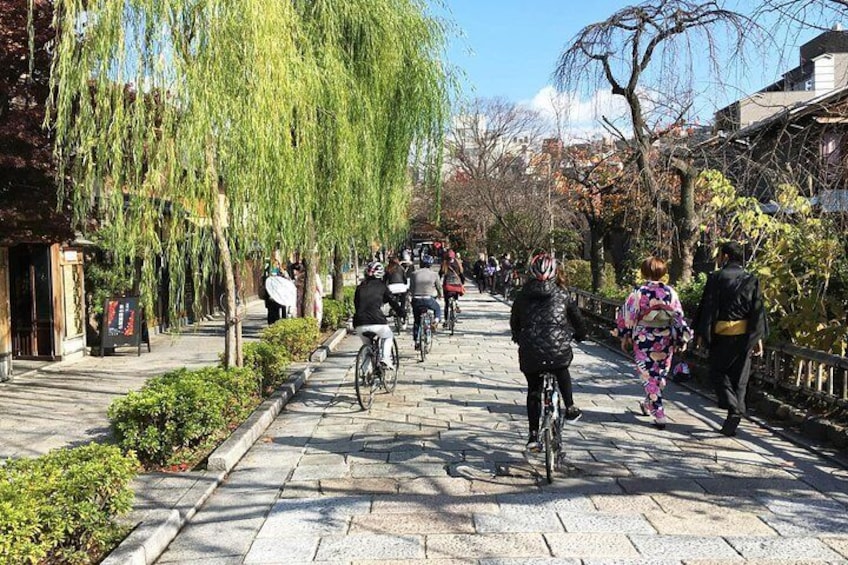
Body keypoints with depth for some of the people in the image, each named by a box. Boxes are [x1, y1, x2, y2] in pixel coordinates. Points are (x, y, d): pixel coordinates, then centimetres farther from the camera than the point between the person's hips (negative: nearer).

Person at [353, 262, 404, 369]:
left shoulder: (360, 287, 17)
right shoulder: (381, 285, 7)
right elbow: (392, 300, 10)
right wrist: (401, 313, 23)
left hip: (360, 324, 3)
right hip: (377, 322, -3)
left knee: (367, 344, 28)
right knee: (388, 336, 26)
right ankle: (385, 357, 7)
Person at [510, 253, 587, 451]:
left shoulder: (523, 296, 6)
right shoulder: (561, 295, 5)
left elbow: (514, 322, 17)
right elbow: (577, 318, 14)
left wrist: (518, 338, 36)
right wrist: (580, 335, 33)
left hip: (530, 353, 1)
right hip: (558, 350, 0)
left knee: (533, 390, 15)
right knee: (562, 373, 33)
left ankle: (533, 434, 14)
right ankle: (570, 408, 28)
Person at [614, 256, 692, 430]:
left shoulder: (638, 293, -11)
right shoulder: (670, 292, -3)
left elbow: (626, 317, -6)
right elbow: (679, 317, 2)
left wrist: (624, 337, 6)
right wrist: (681, 339, 12)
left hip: (644, 339, -3)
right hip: (666, 339, 3)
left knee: (649, 376, 5)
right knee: (661, 374, 20)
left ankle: (659, 415, 1)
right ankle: (648, 404, 37)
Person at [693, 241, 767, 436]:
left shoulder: (716, 278, -6)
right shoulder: (752, 280, 5)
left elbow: (707, 308, -8)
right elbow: (758, 311, 4)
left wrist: (701, 334, -2)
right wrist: (759, 338, 8)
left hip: (722, 334, -4)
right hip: (745, 336, 4)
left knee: (717, 372, 10)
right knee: (740, 378, 11)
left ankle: (733, 407, -13)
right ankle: (733, 420, 12)